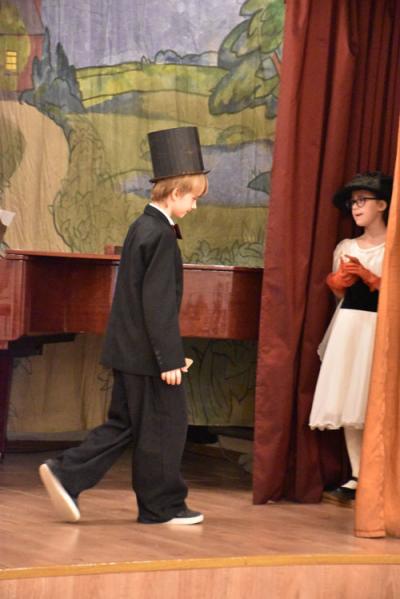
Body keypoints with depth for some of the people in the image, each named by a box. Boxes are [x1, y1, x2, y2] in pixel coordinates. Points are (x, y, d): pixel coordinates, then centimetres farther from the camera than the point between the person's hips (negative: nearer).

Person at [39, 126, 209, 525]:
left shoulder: (140, 227, 13)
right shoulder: (161, 235, -16)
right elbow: (159, 304, -21)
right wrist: (170, 358, -19)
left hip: (127, 349, 9)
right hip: (148, 352, -9)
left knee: (124, 425, 14)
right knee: (164, 427, 2)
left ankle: (65, 475, 6)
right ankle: (162, 506, 12)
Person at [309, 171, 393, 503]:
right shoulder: (345, 248, 13)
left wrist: (368, 277, -14)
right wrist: (342, 278, -2)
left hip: (380, 329, -5)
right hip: (349, 327, 5)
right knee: (349, 403, 2)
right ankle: (358, 477, 8)